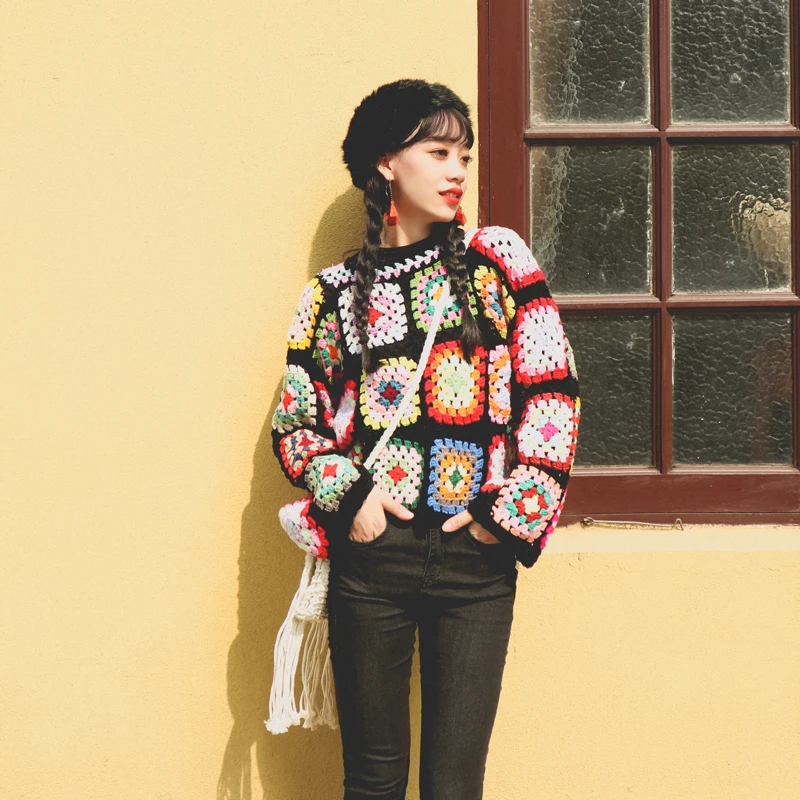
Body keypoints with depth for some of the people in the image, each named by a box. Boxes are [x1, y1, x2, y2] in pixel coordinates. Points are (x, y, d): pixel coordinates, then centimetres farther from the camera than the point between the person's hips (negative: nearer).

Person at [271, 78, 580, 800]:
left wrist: (509, 513, -5)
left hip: (477, 557, 0)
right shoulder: (335, 292, 7)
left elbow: (552, 391, 0)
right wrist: (347, 495, -9)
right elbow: (294, 424, 9)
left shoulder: (496, 258, 5)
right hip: (371, 552, 1)